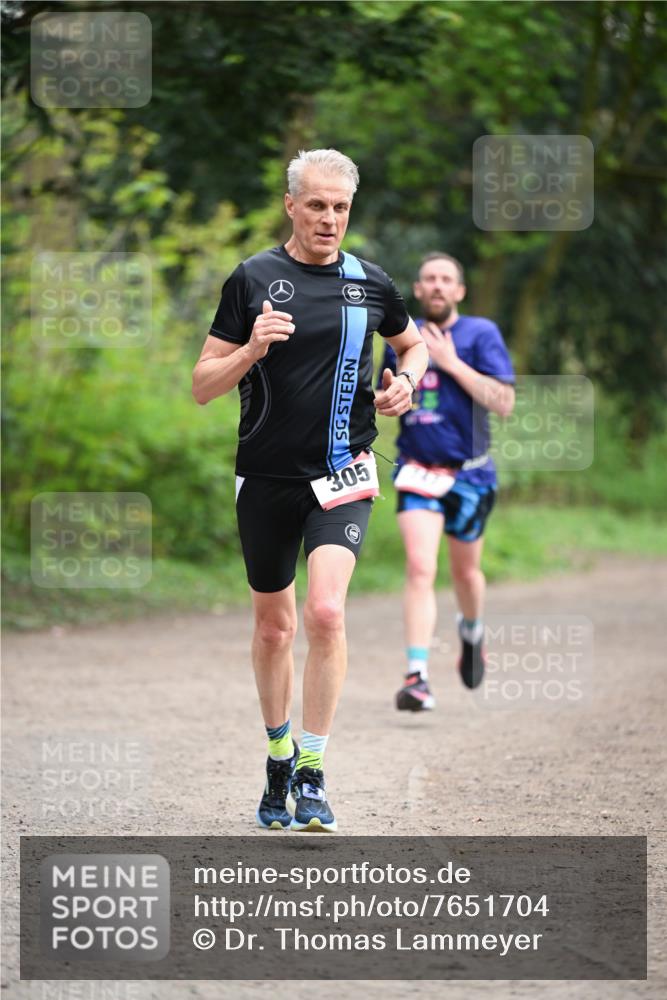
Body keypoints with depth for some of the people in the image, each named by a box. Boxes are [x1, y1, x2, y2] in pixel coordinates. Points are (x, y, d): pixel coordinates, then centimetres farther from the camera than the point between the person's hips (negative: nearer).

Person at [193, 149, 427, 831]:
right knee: (274, 625, 12)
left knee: (326, 611, -19)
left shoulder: (371, 284, 4)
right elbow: (203, 385, -1)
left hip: (342, 473, 0)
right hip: (266, 476, 1)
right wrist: (251, 350, -19)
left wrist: (406, 381, 5)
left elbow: (413, 342, 26)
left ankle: (312, 775, -13)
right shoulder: (252, 280, -1)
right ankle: (279, 757, 32)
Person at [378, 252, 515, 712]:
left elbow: (504, 403, -16)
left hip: (469, 473, -1)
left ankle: (472, 631, 49)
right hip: (418, 471, 1)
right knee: (420, 569, -17)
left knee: (465, 571, 15)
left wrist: (451, 363, -18)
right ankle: (417, 677, -22)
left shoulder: (480, 334, -6)